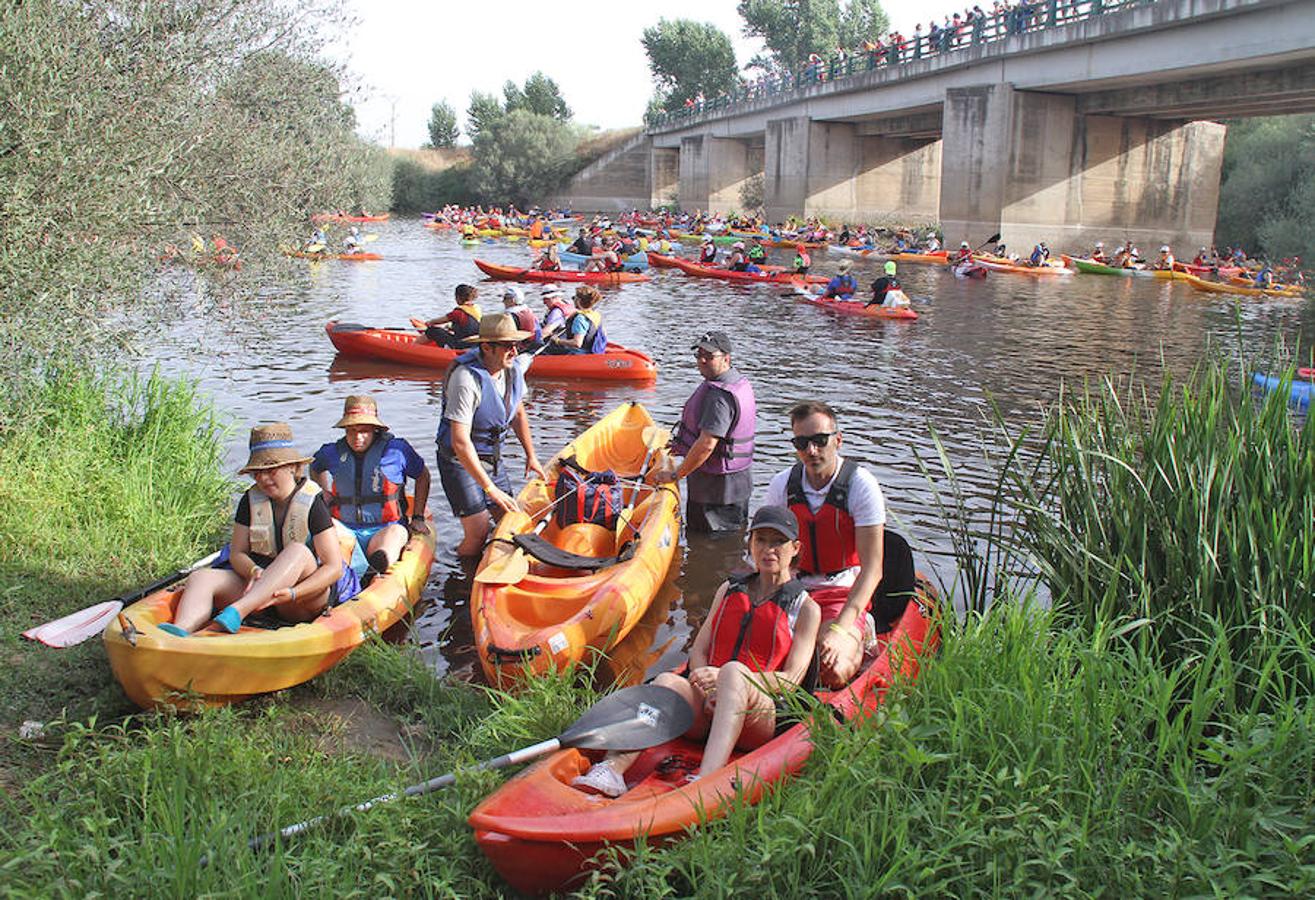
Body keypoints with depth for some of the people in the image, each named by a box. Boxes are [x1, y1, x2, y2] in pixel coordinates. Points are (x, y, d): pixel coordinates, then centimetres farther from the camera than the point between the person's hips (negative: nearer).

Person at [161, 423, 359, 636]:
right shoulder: (251, 500, 5)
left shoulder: (312, 503, -9)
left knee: (297, 551, -34)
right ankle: (180, 631, -49)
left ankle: (236, 611, -50)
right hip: (257, 582, 5)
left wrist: (292, 593, -28)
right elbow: (237, 553, 4)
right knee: (200, 578, -18)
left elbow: (334, 567, -14)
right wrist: (254, 572, -20)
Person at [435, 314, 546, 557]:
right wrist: (490, 488, -29)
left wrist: (531, 456, 14)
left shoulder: (513, 368, -4)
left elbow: (518, 413, 16)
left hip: (493, 455, 7)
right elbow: (460, 442, -30)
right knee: (478, 534, -11)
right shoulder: (467, 378, -29)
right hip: (460, 460, -7)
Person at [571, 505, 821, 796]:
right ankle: (612, 769, -49)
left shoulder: (806, 608, 8)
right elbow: (698, 652, 13)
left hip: (764, 718, -3)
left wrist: (725, 678, -18)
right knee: (668, 680, -28)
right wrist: (705, 689, -10)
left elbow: (791, 680, -3)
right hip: (707, 709, 4)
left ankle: (703, 781, -55)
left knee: (733, 671, -35)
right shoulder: (729, 589, 21)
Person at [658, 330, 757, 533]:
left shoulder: (720, 394, -24)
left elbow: (706, 445, -29)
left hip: (716, 485, -11)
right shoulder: (739, 380, 10)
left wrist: (675, 475, -19)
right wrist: (684, 445, 22)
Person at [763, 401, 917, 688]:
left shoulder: (861, 484, -12)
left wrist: (840, 629, -27)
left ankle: (860, 639, 6)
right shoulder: (783, 484, -1)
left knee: (833, 671, -27)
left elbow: (872, 569, -16)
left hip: (844, 592, -3)